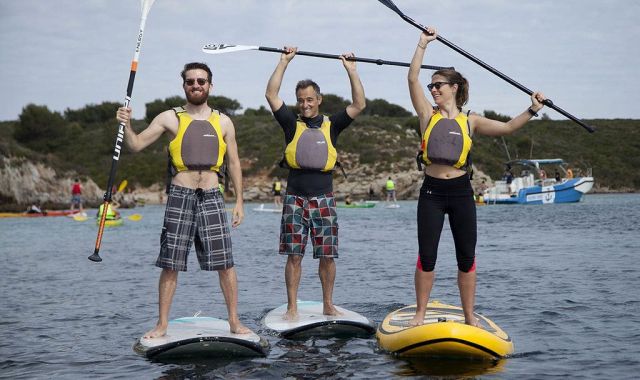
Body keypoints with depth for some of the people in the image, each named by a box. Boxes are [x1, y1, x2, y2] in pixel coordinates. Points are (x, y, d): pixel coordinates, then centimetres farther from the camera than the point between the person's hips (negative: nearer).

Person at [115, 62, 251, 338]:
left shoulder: (223, 122, 10)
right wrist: (126, 125, -20)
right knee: (170, 265, 1)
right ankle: (162, 325, 10)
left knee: (225, 263, 1)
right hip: (180, 197, -1)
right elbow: (136, 145, 0)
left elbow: (234, 163, 12)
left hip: (212, 198, 2)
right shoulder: (171, 118, 4)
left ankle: (234, 322, 12)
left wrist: (239, 201, 8)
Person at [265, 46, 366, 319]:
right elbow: (271, 95, -2)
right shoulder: (292, 124, 6)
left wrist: (351, 70, -1)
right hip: (295, 198, -1)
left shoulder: (331, 125, 8)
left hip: (324, 199, 1)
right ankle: (292, 308, 4)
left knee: (327, 255, 4)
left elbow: (359, 105, 1)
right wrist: (284, 61, -1)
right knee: (294, 255, 0)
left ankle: (328, 305, 15)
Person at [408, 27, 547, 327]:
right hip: (432, 192, -1)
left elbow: (507, 127, 2)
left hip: (461, 192, 1)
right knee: (426, 257, 1)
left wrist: (532, 111, -9)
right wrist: (423, 44, -5)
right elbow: (412, 79, -4)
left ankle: (469, 317, 15)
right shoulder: (429, 115, 4)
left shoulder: (470, 121, 7)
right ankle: (420, 313, 12)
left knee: (467, 258, 5)